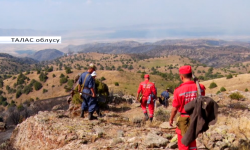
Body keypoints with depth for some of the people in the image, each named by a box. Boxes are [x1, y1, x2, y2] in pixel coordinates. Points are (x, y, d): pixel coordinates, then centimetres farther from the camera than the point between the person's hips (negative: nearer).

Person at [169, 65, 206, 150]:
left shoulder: (179, 90, -18)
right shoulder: (200, 88, -8)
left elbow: (175, 108, -9)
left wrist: (171, 119, 5)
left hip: (184, 119, -4)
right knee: (192, 142, 24)